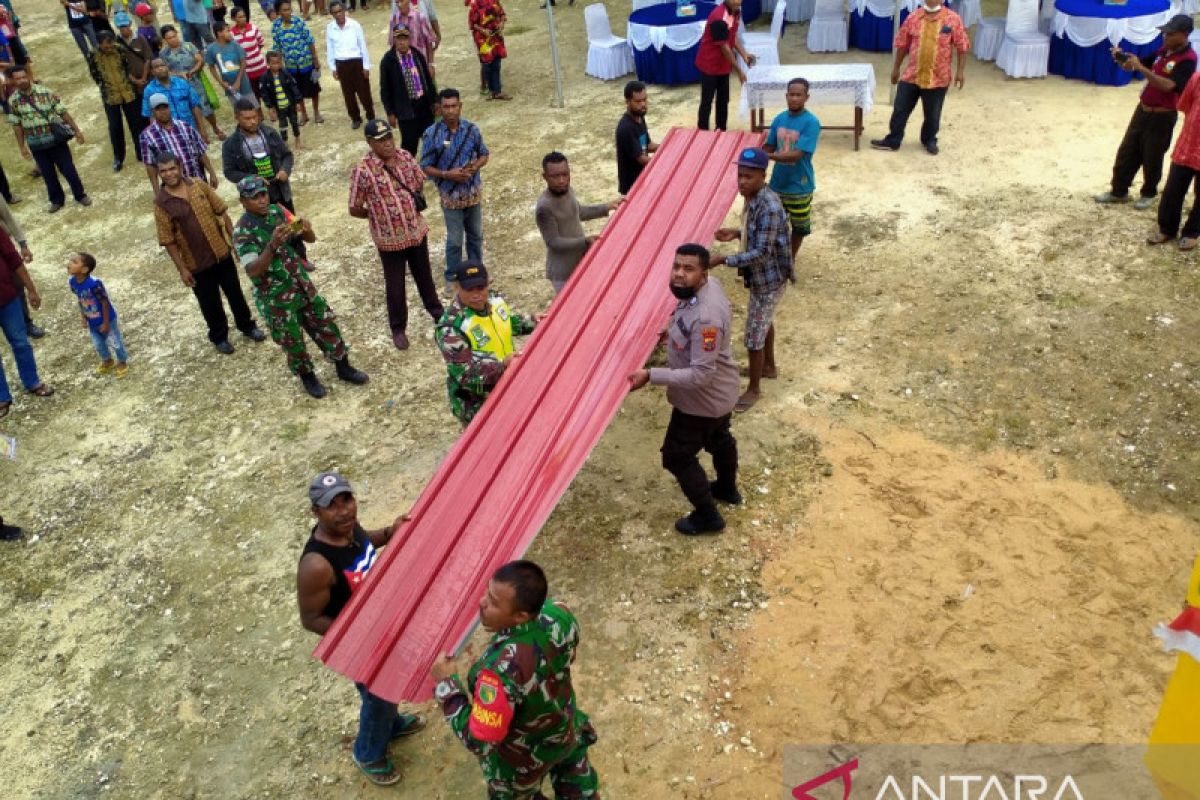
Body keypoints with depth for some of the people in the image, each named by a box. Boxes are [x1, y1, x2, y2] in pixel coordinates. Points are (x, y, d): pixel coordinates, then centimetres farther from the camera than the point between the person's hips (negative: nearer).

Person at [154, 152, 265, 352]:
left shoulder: (199, 186, -4)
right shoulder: (162, 203, -12)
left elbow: (222, 213, 4)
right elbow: (168, 241, -9)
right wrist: (182, 269, -11)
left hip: (222, 252, 2)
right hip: (197, 263, -2)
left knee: (235, 293, 17)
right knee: (210, 303, 12)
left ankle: (247, 326, 38)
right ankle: (219, 337, 33)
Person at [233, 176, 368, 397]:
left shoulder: (277, 211, -2)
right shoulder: (243, 231, -18)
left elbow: (311, 239, 3)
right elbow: (252, 271, -26)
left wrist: (306, 230, -21)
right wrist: (273, 245, -38)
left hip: (302, 285, 5)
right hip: (276, 297, -5)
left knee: (326, 323, 12)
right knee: (292, 340, 9)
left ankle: (343, 367, 31)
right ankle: (307, 377, 33)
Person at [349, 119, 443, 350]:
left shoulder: (405, 157, -5)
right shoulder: (363, 170, -20)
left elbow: (420, 182, 14)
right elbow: (355, 210, -12)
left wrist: (412, 206, 6)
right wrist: (378, 214, -1)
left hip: (417, 231, 4)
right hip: (389, 239, -4)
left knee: (424, 274, 24)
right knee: (395, 285, 12)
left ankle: (435, 308, 48)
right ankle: (398, 328, 32)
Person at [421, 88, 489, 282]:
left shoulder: (471, 129, -7)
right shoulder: (432, 134, -15)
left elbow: (484, 154, 5)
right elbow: (426, 167, -9)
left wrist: (474, 167, -16)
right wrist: (447, 175, -24)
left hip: (474, 192, 3)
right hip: (450, 196, -3)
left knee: (476, 235, 18)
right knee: (454, 240, 8)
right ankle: (453, 276, 27)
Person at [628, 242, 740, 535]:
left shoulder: (705, 317, -39)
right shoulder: (709, 284, -10)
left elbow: (700, 375, -37)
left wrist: (650, 375, -38)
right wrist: (674, 332, 11)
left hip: (703, 399, -9)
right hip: (721, 391, 9)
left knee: (676, 455, 9)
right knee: (719, 438, 31)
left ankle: (707, 516, 25)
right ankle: (728, 488, 57)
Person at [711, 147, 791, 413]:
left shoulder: (769, 207, -31)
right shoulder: (755, 198, -1)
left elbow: (762, 252, -31)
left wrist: (724, 260, -32)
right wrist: (737, 233, 2)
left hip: (768, 280, -10)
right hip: (764, 277, 10)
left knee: (753, 336, 1)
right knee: (764, 322, 28)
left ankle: (754, 389, 18)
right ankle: (769, 366, 50)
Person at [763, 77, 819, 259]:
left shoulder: (811, 122, -17)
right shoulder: (779, 119, 1)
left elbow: (797, 155, -25)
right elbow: (769, 147, 6)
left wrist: (768, 156, -34)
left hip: (800, 185, -4)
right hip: (777, 183, 4)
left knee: (799, 226, 13)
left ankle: (790, 258, 33)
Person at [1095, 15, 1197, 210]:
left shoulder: (1188, 59, -18)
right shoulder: (1163, 51, 5)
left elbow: (1167, 85, -29)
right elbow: (1134, 67, 11)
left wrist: (1140, 67, -31)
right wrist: (1122, 57, -11)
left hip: (1162, 117, -7)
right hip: (1142, 110, 7)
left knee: (1152, 158, 5)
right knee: (1126, 152, 11)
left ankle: (1148, 194, 22)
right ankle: (1119, 191, 22)